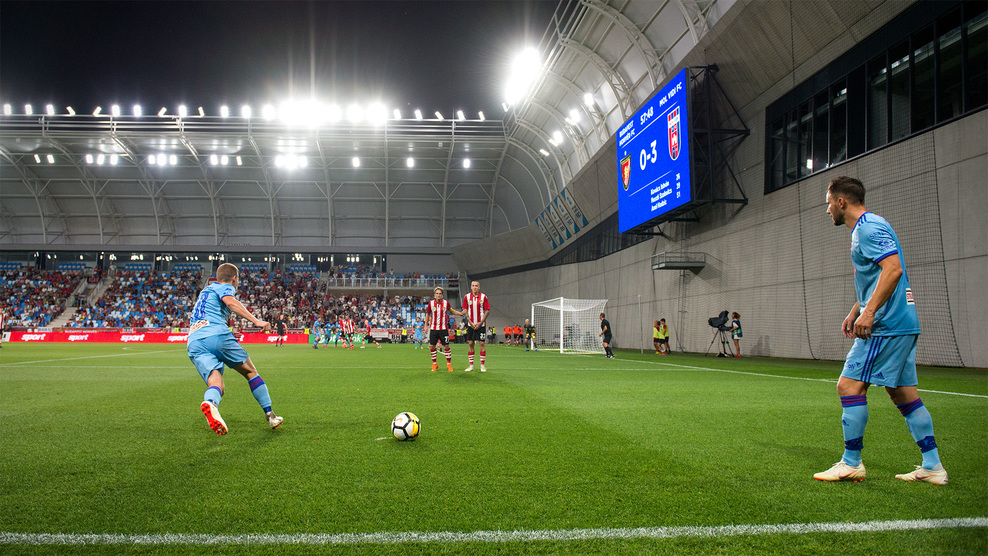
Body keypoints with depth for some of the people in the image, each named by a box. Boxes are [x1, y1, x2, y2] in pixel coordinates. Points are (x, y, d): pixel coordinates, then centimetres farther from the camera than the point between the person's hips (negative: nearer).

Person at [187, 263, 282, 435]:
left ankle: (210, 403, -47)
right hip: (217, 334, -6)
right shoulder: (225, 287, 11)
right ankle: (270, 416, 12)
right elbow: (230, 302, -12)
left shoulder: (206, 290, 36)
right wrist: (256, 321, -20)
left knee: (217, 385, -11)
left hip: (194, 342, 6)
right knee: (251, 372, 11)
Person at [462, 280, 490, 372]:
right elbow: (465, 311, 4)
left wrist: (480, 323, -10)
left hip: (481, 324, -2)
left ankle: (482, 365, 3)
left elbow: (487, 311, -2)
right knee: (470, 344, 3)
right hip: (470, 324, 2)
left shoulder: (483, 297, -2)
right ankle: (471, 365, 10)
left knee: (482, 344, -3)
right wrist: (471, 323, -7)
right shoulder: (467, 297, 3)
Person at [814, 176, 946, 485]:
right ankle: (932, 466, 15)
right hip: (903, 322, 11)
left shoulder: (869, 227, -11)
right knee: (904, 393, 11)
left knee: (849, 386, -8)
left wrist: (869, 312, -27)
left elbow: (893, 269, -24)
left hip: (885, 324, -11)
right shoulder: (866, 228, 21)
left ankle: (851, 463, -2)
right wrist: (855, 311, 26)